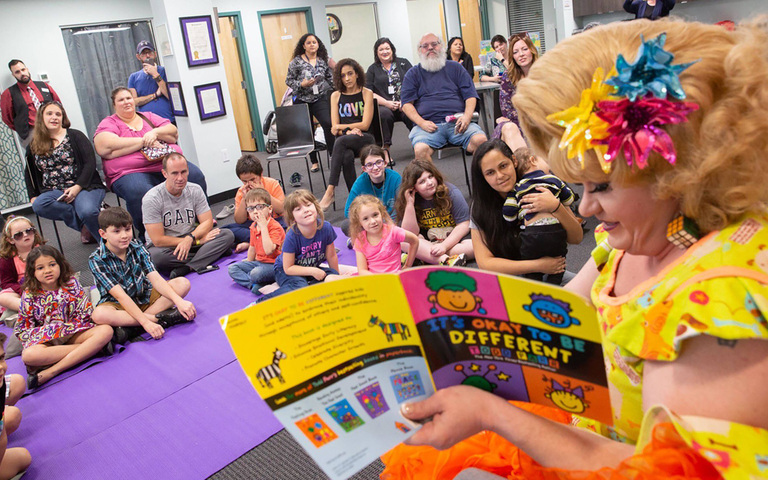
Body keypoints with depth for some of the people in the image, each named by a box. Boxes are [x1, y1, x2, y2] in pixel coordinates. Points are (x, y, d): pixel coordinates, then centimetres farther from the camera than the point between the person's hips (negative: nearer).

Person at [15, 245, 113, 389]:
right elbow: (22, 328, 5)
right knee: (28, 356, -36)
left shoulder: (71, 283, 2)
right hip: (45, 341, -1)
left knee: (106, 331, -28)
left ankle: (50, 372, -32)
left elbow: (85, 314, -1)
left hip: (73, 332, 1)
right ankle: (90, 348, -27)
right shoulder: (29, 295, 3)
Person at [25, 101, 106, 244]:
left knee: (87, 211, -35)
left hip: (83, 187, -3)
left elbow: (90, 163, -4)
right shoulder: (34, 147, 16)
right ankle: (85, 225, -21)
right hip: (54, 192, 4)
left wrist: (77, 187, -16)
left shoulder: (75, 136, 6)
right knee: (38, 205, -30)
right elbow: (29, 174, 25)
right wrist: (33, 197, 10)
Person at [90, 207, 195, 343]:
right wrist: (146, 322, -33)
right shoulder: (96, 260, -16)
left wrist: (178, 301, -31)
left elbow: (155, 278, -14)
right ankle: (161, 318, -27)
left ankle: (132, 328, -26)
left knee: (183, 283, -16)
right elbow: (120, 295, -24)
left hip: (145, 297, 4)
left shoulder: (138, 248, -5)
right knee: (99, 315, -38)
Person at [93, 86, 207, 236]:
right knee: (140, 192, -38)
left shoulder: (149, 117, 26)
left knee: (195, 176, -23)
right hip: (131, 172, -4)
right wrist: (144, 141, -5)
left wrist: (155, 132, -6)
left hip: (169, 162, 4)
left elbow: (174, 133, 16)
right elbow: (106, 148, -8)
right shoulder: (108, 123, 13)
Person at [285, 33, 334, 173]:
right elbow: (289, 80, -1)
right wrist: (302, 84, -16)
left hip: (320, 99, 1)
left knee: (328, 124, -19)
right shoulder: (297, 61, -2)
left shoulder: (323, 61, 7)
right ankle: (314, 161, 17)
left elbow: (330, 79, 17)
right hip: (302, 100, -1)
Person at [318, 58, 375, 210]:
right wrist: (349, 130, -13)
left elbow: (365, 124, -3)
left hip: (364, 139, -2)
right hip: (344, 141, 2)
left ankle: (330, 191, -38)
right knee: (347, 156, -35)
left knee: (341, 142, -35)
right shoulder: (336, 96, 14)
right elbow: (334, 127, 7)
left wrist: (341, 127, 0)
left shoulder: (366, 94, 6)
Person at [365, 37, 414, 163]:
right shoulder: (373, 69, 16)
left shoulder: (403, 63, 18)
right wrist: (387, 103, -7)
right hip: (384, 106, 0)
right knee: (384, 114, -35)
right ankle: (385, 150, -30)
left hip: (406, 104, 0)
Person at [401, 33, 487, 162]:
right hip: (428, 125, -1)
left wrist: (467, 115, -7)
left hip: (457, 122, 1)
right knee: (420, 149, -34)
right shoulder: (413, 73, 19)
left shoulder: (454, 67, 22)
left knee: (480, 140, -29)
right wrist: (422, 123, -10)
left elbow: (470, 96, 15)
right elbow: (407, 104, 8)